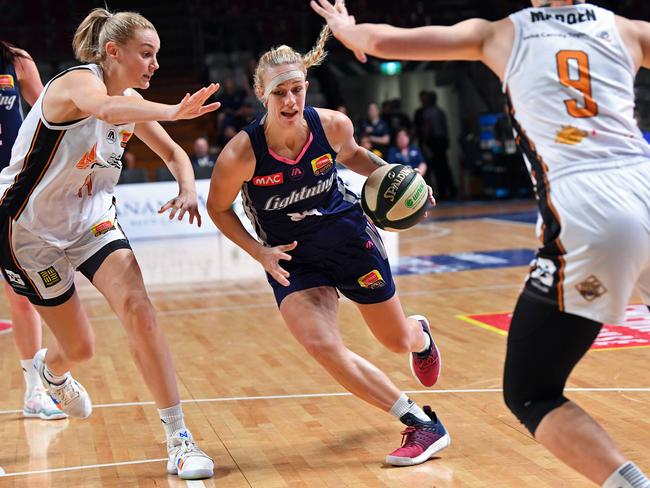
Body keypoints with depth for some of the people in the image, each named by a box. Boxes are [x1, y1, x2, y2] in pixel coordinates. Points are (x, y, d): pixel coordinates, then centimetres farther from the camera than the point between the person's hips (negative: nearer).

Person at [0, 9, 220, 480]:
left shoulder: (131, 100, -1)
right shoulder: (78, 82, -22)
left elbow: (173, 152, 10)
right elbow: (105, 110, -48)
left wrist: (188, 189, -11)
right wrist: (174, 111, -59)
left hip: (91, 220, 6)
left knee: (137, 307, -17)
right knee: (79, 346, 3)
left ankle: (178, 438, -13)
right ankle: (50, 367, 44)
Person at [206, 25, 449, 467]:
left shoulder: (333, 125, -18)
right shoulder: (240, 155, -25)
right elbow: (218, 208, -6)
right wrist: (259, 252, -18)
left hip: (348, 236, 1)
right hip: (291, 258, -1)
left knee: (398, 341, 12)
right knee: (321, 346, -23)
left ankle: (421, 334, 55)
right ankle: (423, 424, -9)